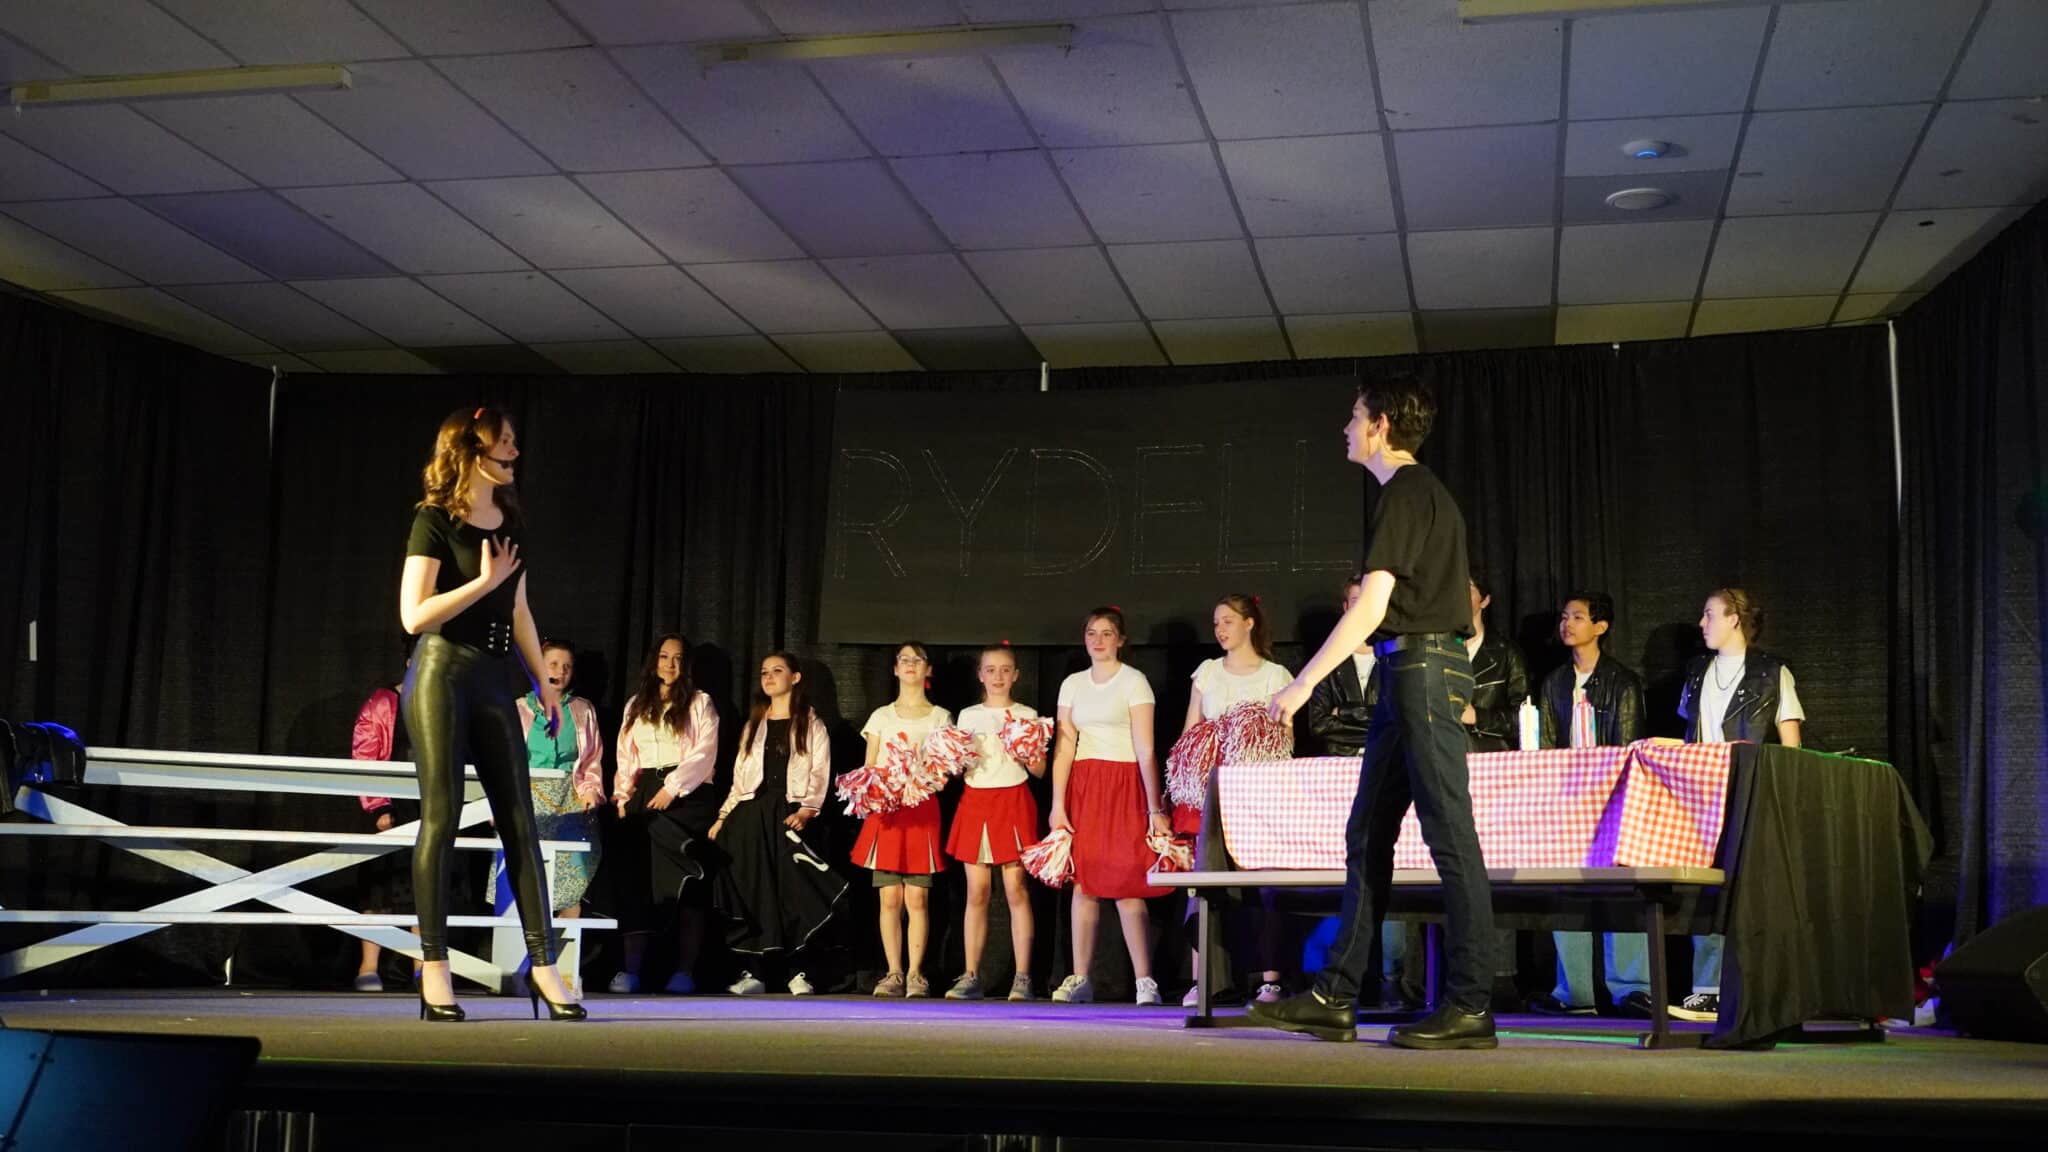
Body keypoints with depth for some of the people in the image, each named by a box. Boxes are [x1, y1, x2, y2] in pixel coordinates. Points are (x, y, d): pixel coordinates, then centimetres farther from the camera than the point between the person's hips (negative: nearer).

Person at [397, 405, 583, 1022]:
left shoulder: (510, 521, 13)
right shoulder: (435, 520, -6)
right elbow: (414, 615, -14)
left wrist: (543, 680, 19)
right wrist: (484, 580, -14)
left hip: (494, 678, 6)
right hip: (442, 673, -6)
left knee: (520, 822, 2)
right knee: (442, 818, -4)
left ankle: (541, 962, 4)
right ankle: (434, 966, 3)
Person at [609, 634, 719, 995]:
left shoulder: (699, 703, 7)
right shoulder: (636, 704, 20)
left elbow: (704, 754, -4)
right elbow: (626, 755, 17)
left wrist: (672, 788, -14)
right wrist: (622, 795, 2)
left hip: (688, 796, -3)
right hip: (645, 794, 3)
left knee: (686, 881, -8)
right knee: (638, 879, -6)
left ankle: (684, 971, -10)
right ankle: (631, 969, -11)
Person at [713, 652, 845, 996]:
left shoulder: (811, 726, 10)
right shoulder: (753, 725, 22)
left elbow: (819, 777, -1)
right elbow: (739, 777, 19)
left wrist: (806, 811, -16)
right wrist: (723, 817, 10)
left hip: (789, 816, -3)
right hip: (751, 815, 4)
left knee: (792, 894, -8)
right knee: (752, 893, -3)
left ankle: (797, 972, -4)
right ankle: (755, 973, -2)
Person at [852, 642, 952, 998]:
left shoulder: (940, 717, 10)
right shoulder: (881, 716, 14)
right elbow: (868, 769, 12)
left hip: (922, 810, -1)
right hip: (885, 810, 1)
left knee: (917, 898, -6)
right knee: (889, 898, -2)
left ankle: (915, 974, 0)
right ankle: (894, 973, 4)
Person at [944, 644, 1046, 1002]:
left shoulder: (1026, 715, 6)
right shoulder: (968, 716, 13)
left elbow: (1040, 770, 3)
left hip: (1013, 801, -2)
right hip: (975, 801, 2)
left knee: (1016, 890, -6)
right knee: (976, 893, 1)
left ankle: (1022, 978, -4)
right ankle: (971, 976, 5)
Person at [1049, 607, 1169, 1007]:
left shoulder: (1134, 681, -1)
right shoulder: (1073, 684, 12)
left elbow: (1145, 750, -7)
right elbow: (1064, 748, 7)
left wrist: (1155, 808, -12)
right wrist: (1057, 804, -1)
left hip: (1124, 784, -4)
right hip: (1081, 785, 4)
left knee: (1126, 886, -9)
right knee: (1083, 884, 2)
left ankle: (1145, 981, -7)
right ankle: (1079, 980, 6)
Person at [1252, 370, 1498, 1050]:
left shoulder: (1403, 494, -10)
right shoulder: (1426, 492, 21)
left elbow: (1371, 606, -18)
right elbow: (1463, 596, 25)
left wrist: (1304, 682, -17)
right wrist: (1458, 683, 27)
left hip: (1419, 668, -10)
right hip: (1425, 670, 10)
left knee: (1449, 836, -9)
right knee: (1367, 835, 8)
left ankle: (1470, 1008, -6)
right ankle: (1335, 999, 11)